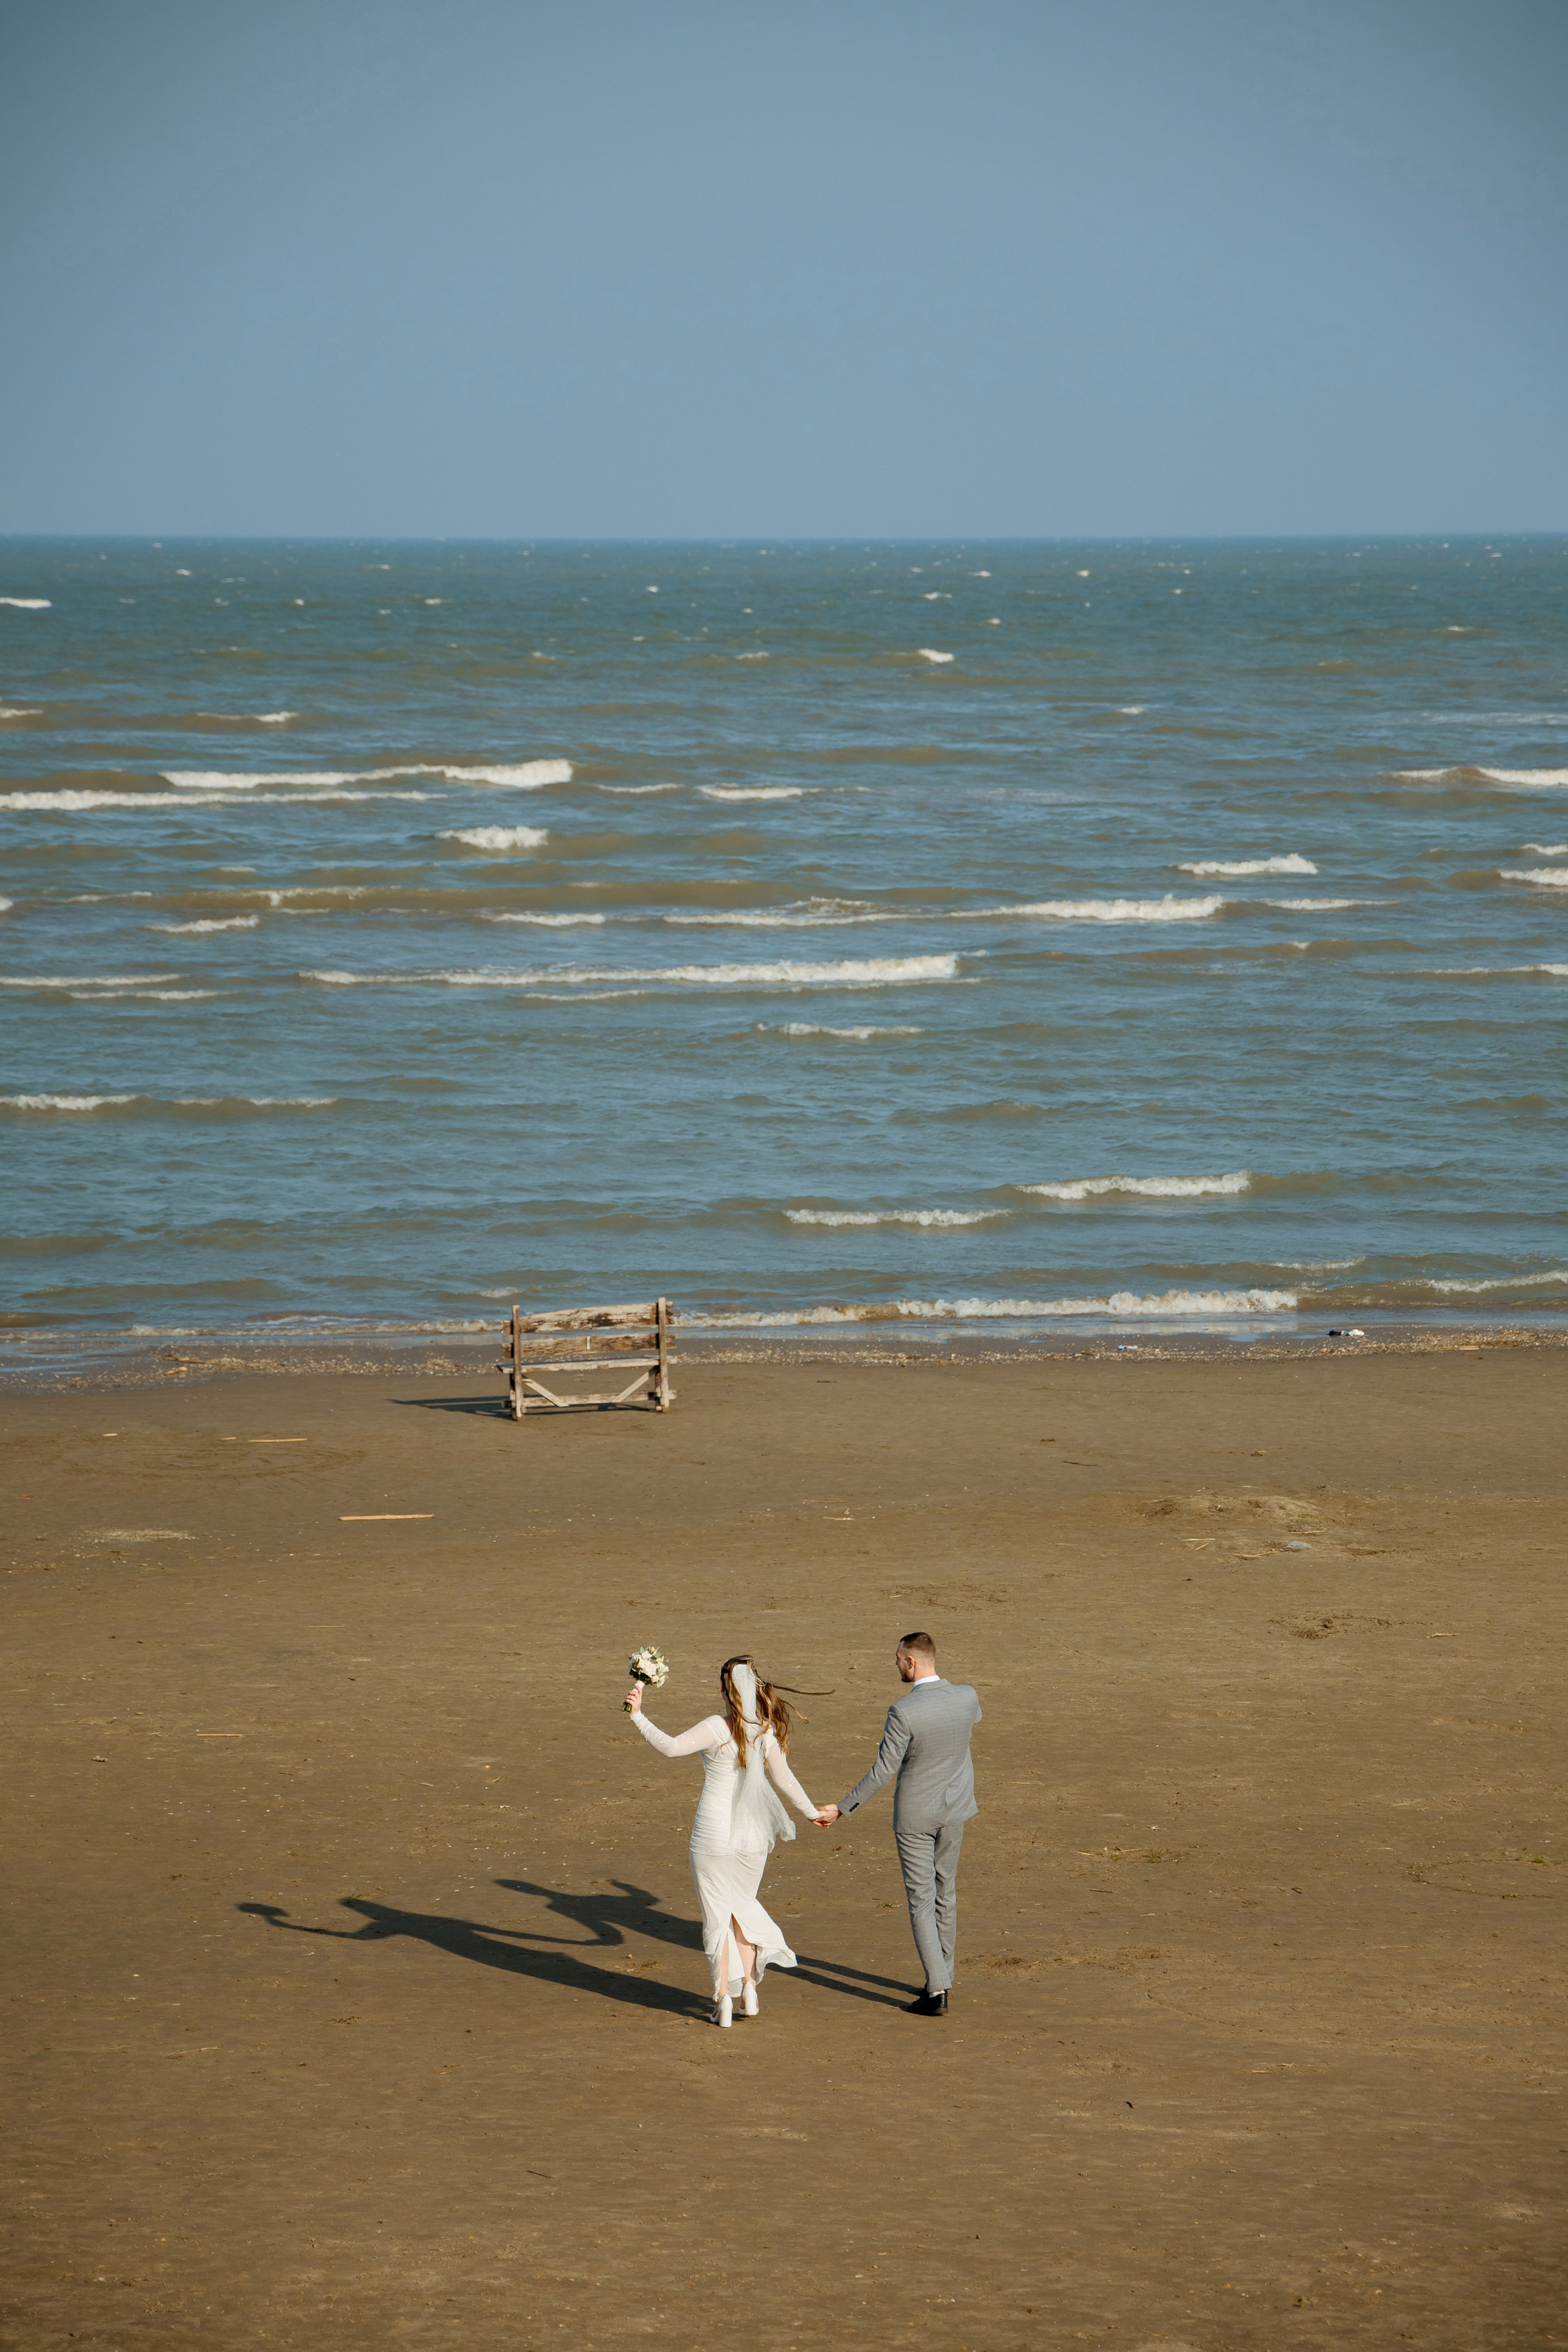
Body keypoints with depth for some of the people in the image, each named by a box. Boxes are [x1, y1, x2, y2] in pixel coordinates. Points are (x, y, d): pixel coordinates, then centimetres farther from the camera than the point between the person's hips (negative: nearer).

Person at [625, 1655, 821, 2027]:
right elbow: (785, 1779, 13)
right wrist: (811, 1812, 28)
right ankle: (749, 1984, 19)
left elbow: (671, 1747, -27)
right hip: (753, 1838, 5)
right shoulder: (767, 1732, 0)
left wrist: (638, 1716, -24)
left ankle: (724, 1998, 8)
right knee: (742, 1905, 24)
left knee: (718, 1914, 6)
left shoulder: (718, 1728, -17)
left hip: (713, 1837, -5)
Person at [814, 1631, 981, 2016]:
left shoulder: (903, 1712, -25)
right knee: (944, 1892, 20)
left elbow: (882, 1772, -22)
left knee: (921, 1901, 0)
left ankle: (937, 1992, -6)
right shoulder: (966, 1697, -10)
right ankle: (942, 1976, 30)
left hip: (915, 1815, -5)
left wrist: (841, 1809, -14)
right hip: (954, 1810, 5)